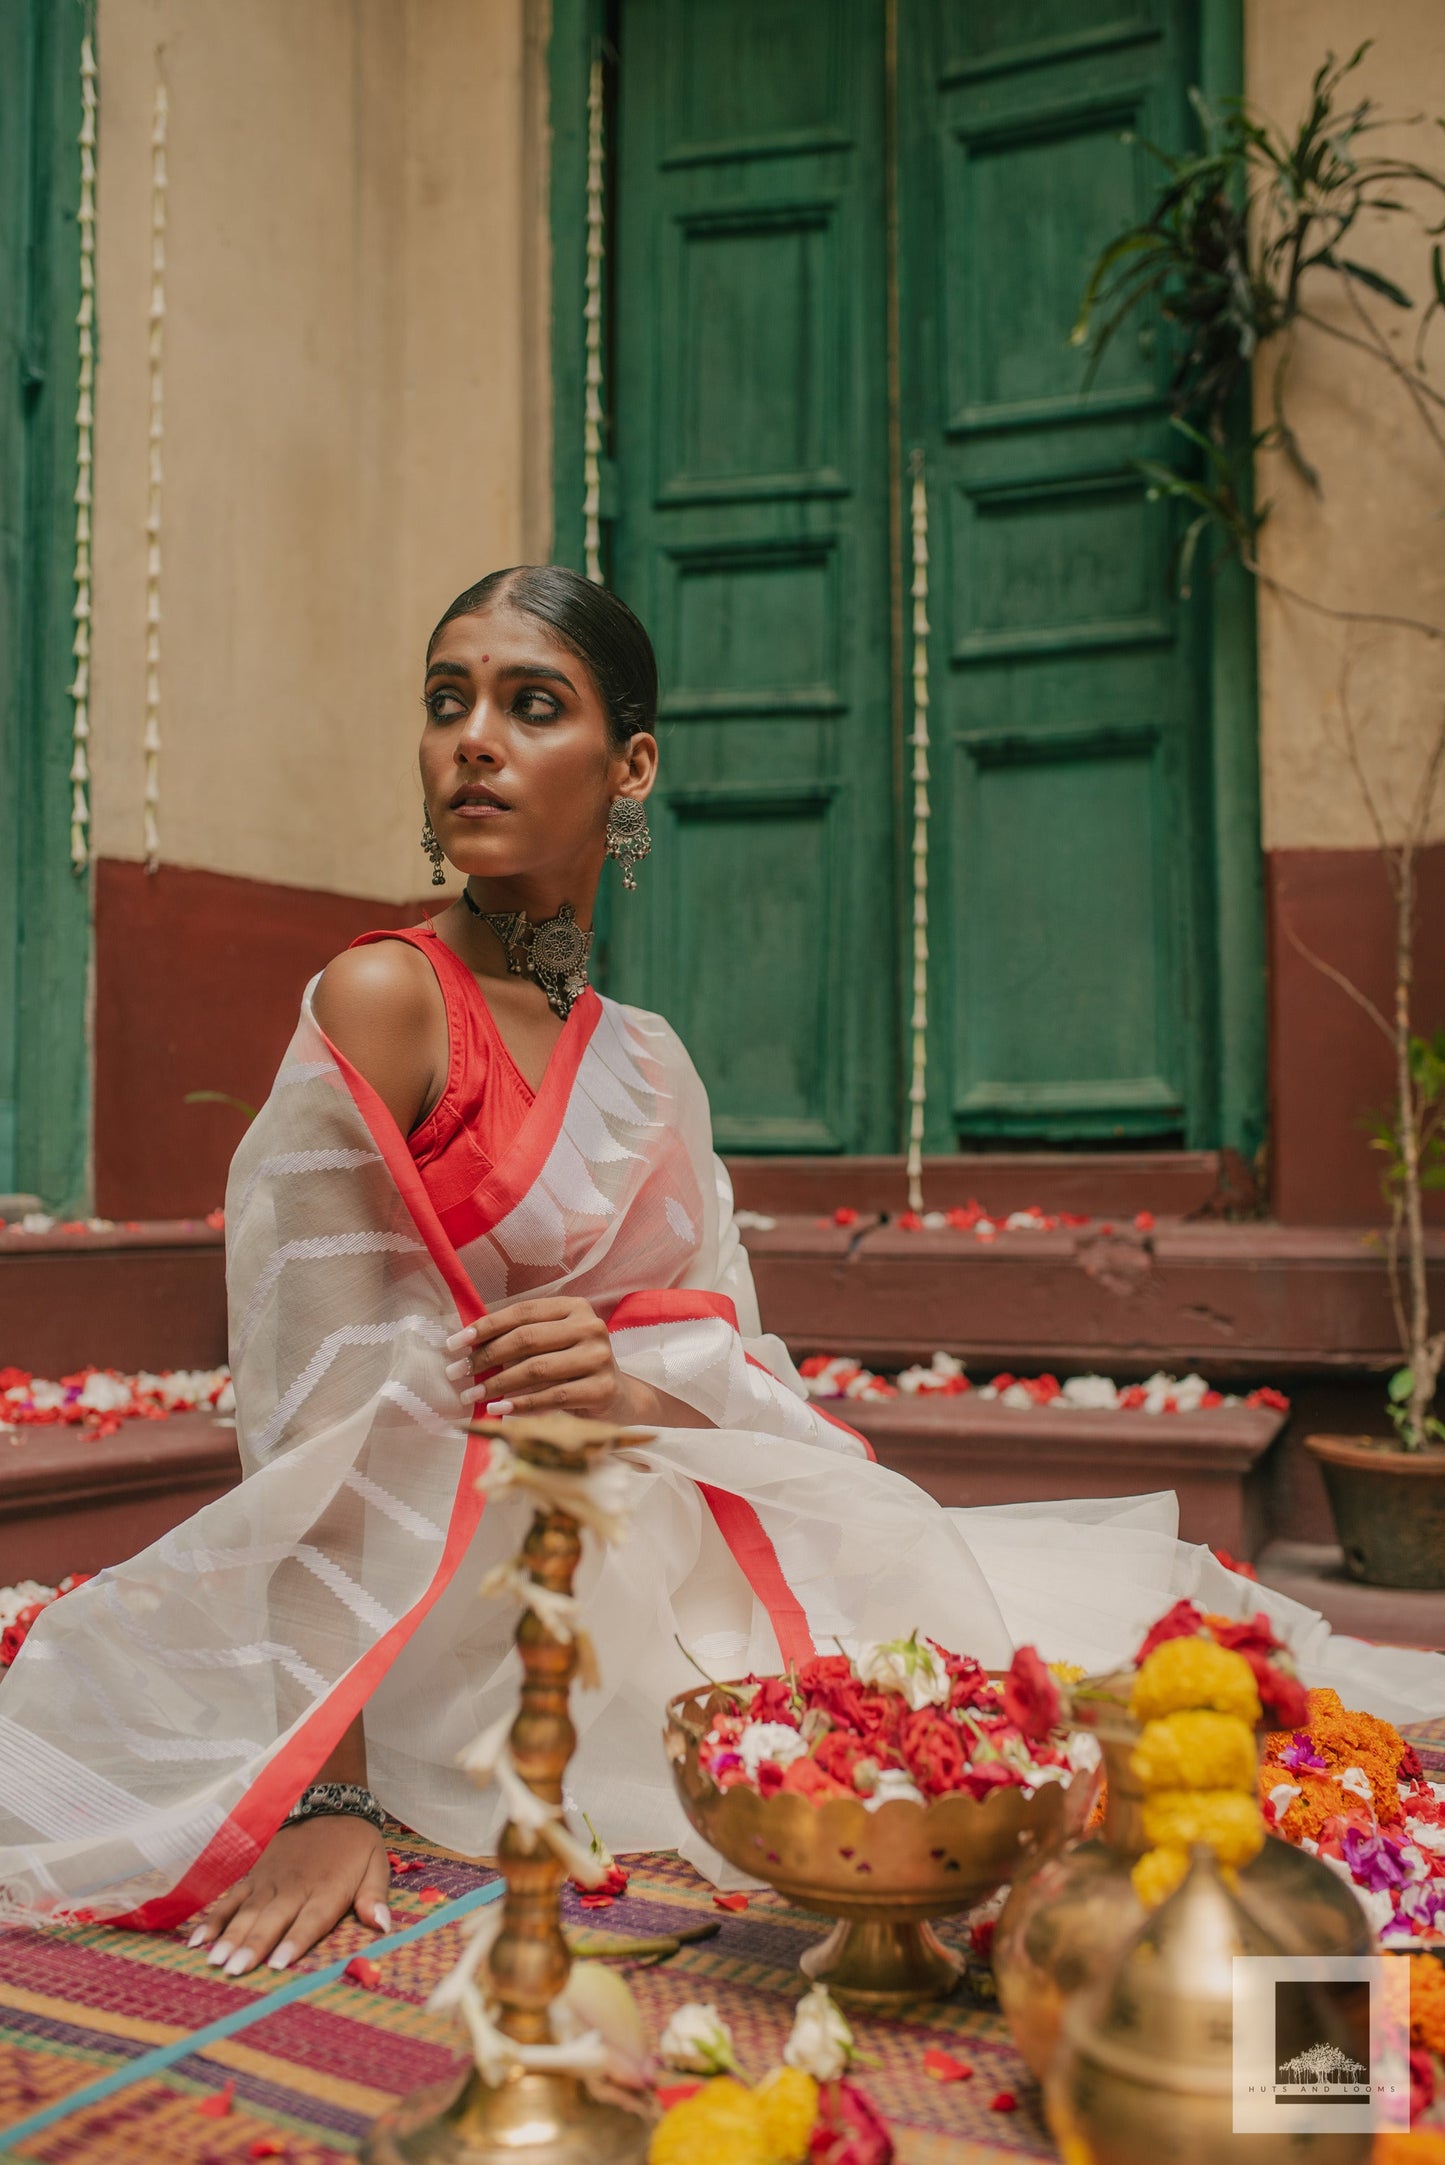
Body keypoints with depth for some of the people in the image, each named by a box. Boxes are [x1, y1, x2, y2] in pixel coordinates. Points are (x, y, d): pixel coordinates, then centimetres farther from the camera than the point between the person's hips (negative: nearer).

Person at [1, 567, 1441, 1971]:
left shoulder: (647, 1063, 11)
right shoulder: (381, 1000, -10)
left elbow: (739, 1372, 10)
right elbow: (325, 1412, -16)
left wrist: (634, 1398, -14)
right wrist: (330, 1796, -23)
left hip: (662, 1566, 6)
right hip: (469, 1587, -6)